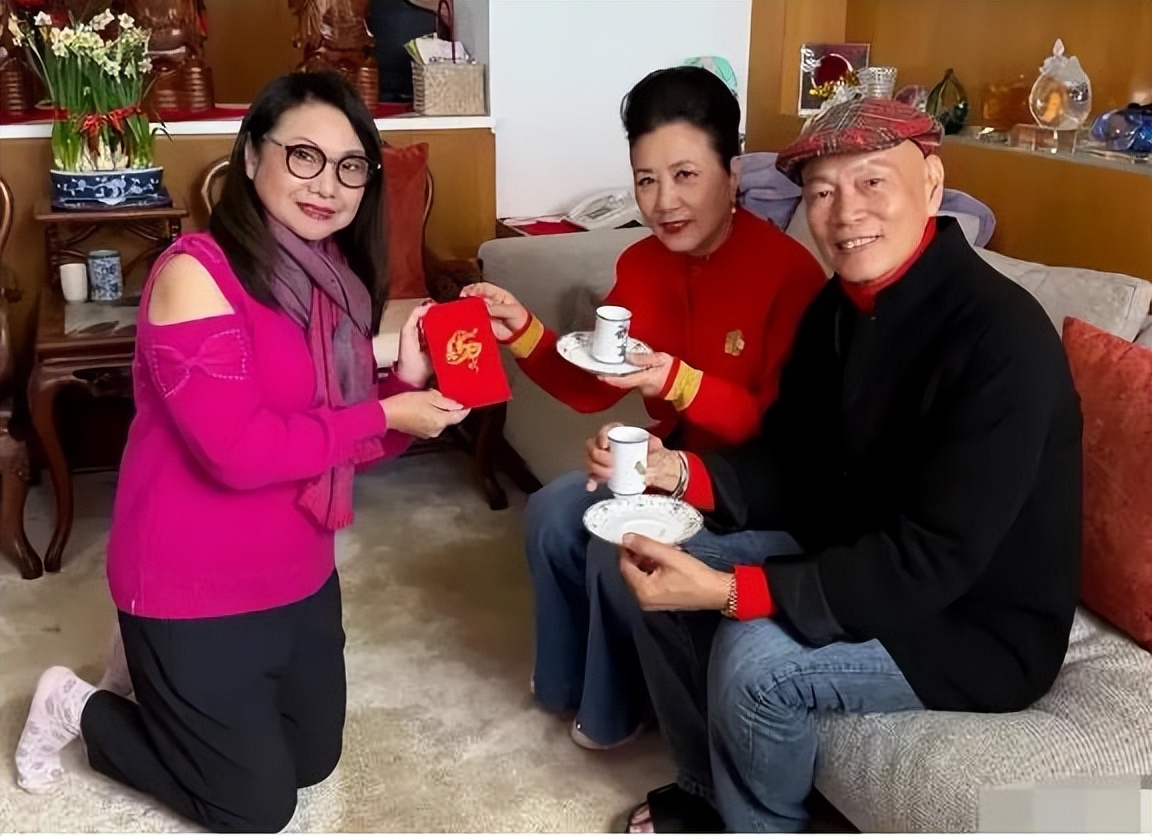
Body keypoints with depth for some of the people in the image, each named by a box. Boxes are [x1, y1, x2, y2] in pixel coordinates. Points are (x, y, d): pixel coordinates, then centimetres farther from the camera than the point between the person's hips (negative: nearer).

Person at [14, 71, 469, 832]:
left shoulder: (337, 282, 2)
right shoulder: (195, 272, -22)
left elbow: (348, 443, 4)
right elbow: (240, 451, -29)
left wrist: (410, 383, -14)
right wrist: (386, 414, -23)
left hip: (301, 577, 8)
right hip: (195, 588, -8)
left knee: (313, 761, 21)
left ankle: (165, 687, 40)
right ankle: (79, 707, 26)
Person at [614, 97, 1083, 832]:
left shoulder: (1002, 338, -28)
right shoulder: (840, 304, -1)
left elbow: (928, 566, -31)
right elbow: (793, 468, 2)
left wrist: (727, 592, -34)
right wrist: (680, 472, -17)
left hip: (981, 625, -8)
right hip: (857, 563, 8)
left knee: (755, 658, -26)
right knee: (657, 573, -1)